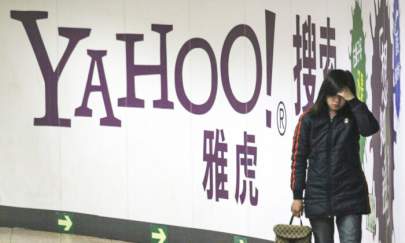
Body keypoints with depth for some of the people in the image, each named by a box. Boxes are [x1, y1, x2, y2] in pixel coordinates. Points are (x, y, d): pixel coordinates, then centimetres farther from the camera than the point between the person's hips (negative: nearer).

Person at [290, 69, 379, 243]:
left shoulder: (353, 117, 1)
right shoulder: (309, 119, -1)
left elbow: (371, 128, -21)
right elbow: (299, 157, 1)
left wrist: (352, 100, -19)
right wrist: (297, 195, -2)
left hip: (350, 195, 0)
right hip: (318, 196, 1)